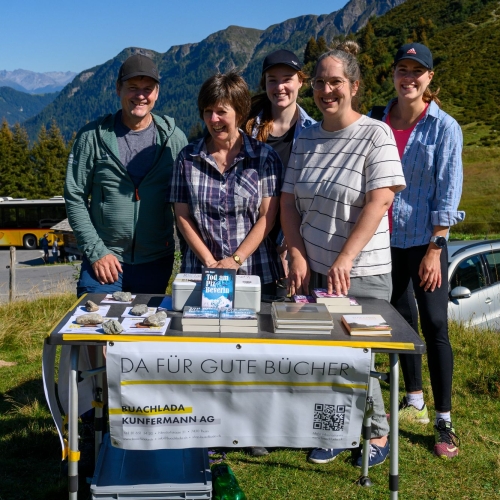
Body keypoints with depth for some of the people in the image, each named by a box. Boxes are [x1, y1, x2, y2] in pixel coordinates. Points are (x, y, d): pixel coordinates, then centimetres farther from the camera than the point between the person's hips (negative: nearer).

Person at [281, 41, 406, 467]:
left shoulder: (375, 135, -8)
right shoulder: (307, 139, 8)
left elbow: (379, 201, -15)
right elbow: (288, 202, 7)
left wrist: (344, 260, -20)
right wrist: (298, 257, -5)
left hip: (361, 273, -5)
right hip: (313, 271, 5)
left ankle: (378, 433, 26)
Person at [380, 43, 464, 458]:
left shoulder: (444, 127, -6)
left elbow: (447, 192, -9)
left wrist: (434, 248, -13)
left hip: (424, 240, -4)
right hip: (385, 238, 4)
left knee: (434, 326, -4)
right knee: (399, 319, 13)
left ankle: (444, 421, 7)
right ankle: (414, 403, 29)